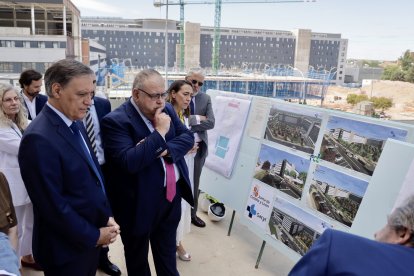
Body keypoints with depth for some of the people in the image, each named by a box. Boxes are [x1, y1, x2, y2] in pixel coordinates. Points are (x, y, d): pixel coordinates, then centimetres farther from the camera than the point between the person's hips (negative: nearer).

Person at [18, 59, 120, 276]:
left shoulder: (74, 124, 3)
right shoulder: (39, 139, -25)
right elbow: (52, 204, -24)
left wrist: (106, 216, 3)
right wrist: (94, 236, -14)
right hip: (67, 248, -7)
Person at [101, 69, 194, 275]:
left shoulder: (167, 109, 3)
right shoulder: (115, 120, -20)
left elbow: (188, 137, 1)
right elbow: (129, 162, -30)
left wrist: (165, 149, -18)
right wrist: (159, 132, -26)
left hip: (172, 194, 6)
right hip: (140, 202, -6)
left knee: (167, 253, 26)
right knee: (138, 258, 19)